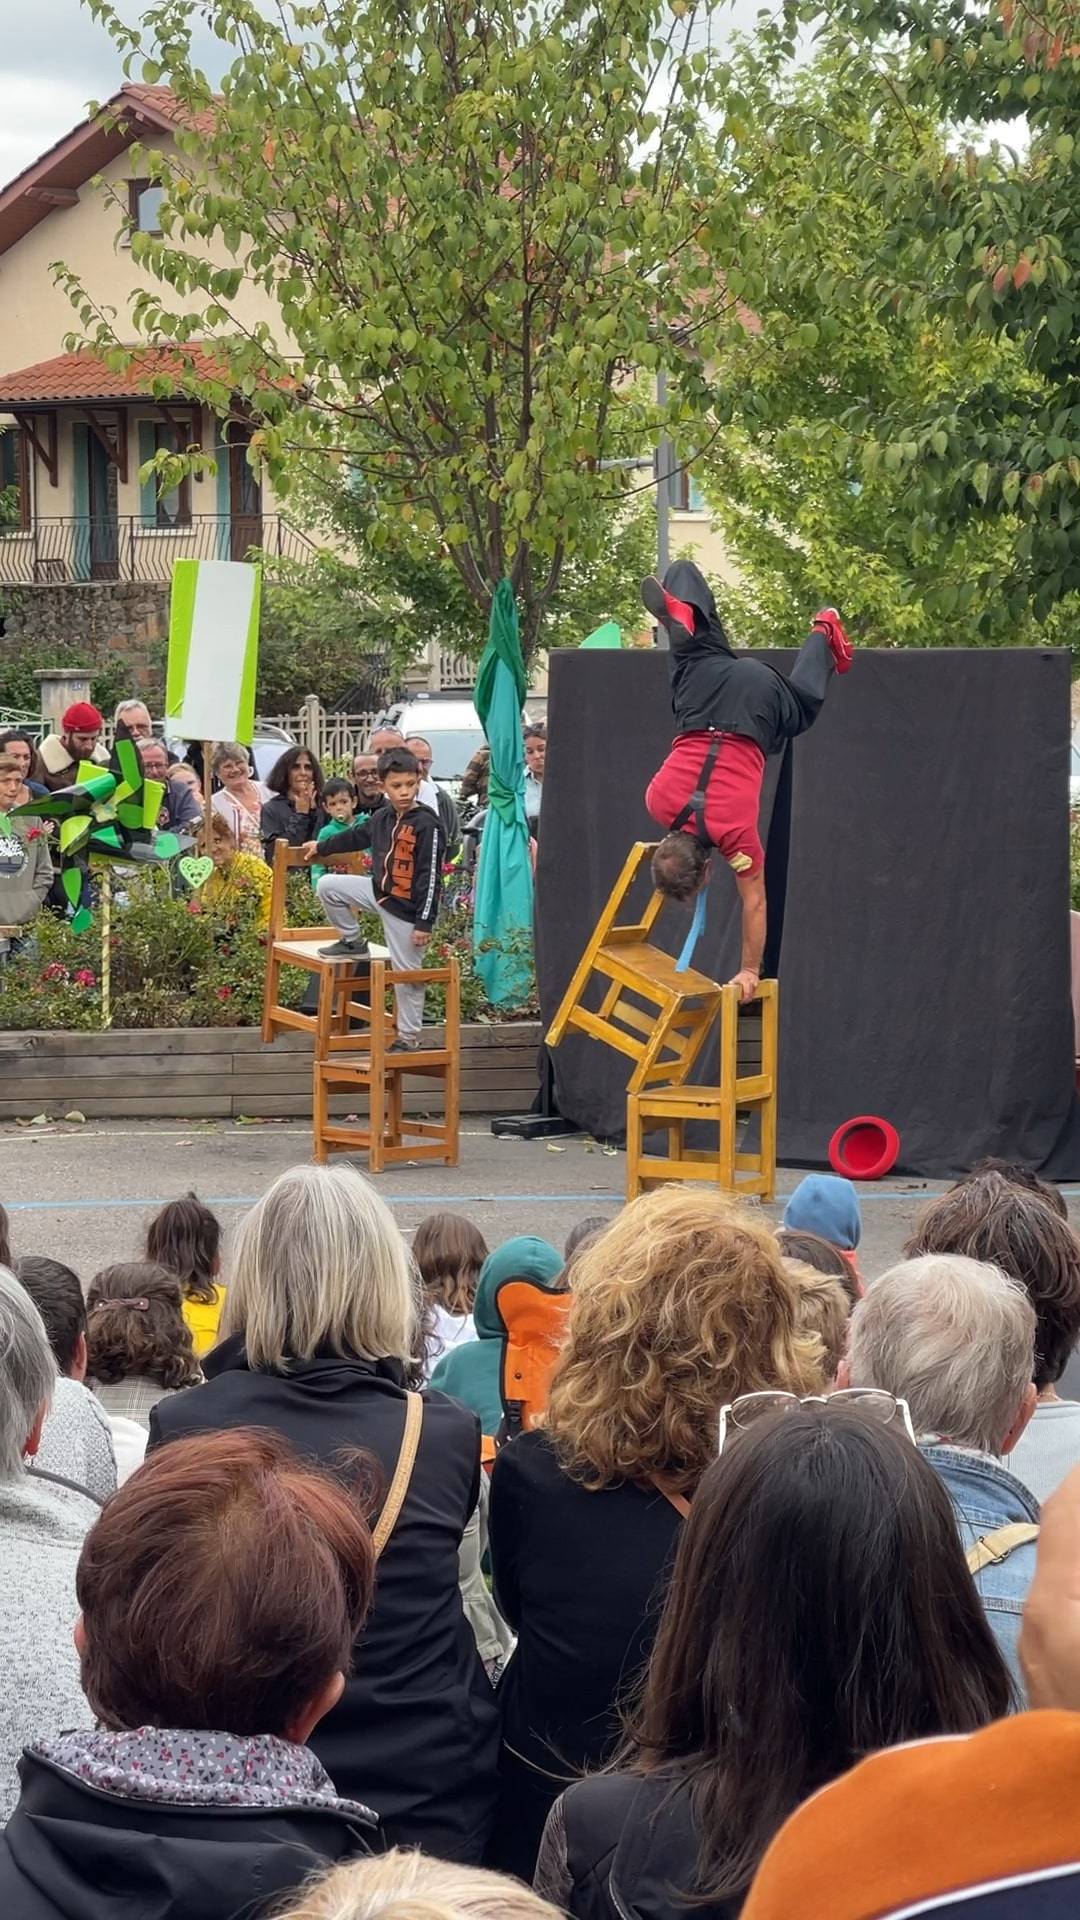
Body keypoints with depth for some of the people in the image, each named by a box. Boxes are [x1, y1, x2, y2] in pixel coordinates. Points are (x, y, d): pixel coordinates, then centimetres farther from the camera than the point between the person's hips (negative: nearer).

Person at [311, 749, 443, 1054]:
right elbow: (356, 836, 24)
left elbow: (431, 877, -19)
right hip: (379, 890, 7)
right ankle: (351, 942, 20)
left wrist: (424, 922, -20)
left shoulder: (426, 825, -19)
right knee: (328, 886, 4)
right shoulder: (382, 818, 2)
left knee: (407, 973, 1)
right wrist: (321, 846, 36)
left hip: (406, 906, -7)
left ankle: (409, 1037, 12)